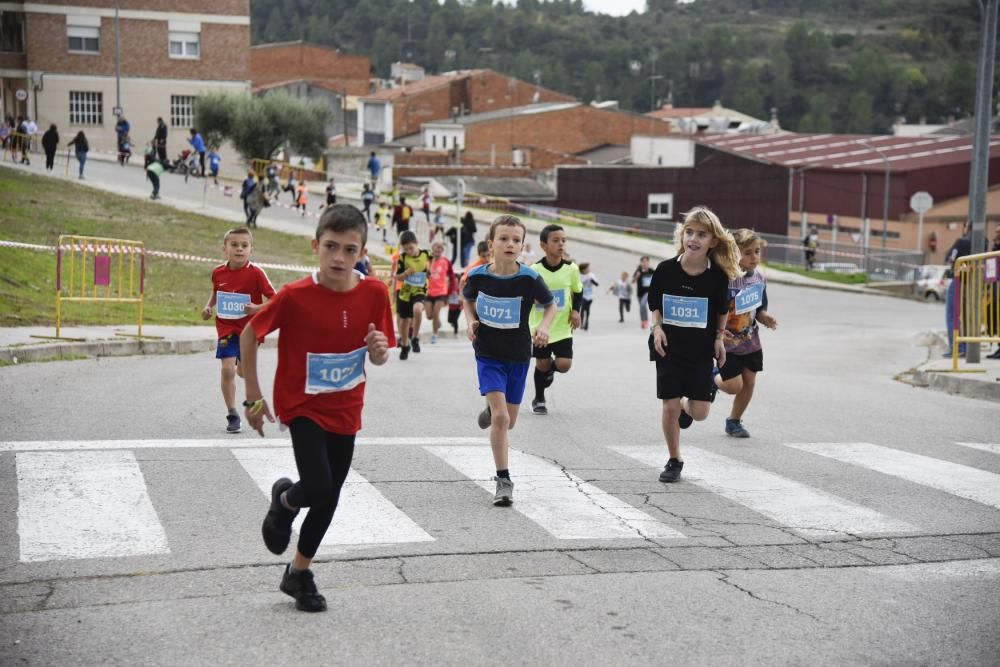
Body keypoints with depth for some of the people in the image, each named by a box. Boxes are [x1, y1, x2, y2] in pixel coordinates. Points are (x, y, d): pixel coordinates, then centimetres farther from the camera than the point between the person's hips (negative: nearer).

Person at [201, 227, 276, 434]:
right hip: (226, 328, 2)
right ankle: (232, 415, 2)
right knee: (227, 369, -11)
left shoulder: (256, 273, -14)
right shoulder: (218, 272, -2)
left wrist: (257, 308, -26)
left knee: (243, 370, 9)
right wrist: (208, 306, 5)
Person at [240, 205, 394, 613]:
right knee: (318, 485, -19)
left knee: (330, 496, 11)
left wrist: (379, 349, -25)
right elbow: (249, 335, -6)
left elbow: (379, 359, 0)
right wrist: (254, 397, -4)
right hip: (300, 404, -4)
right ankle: (284, 500, 18)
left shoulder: (373, 294, -10)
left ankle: (299, 572, 31)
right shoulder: (295, 296, -19)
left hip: (345, 410, 4)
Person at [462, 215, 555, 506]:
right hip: (488, 353, -1)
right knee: (500, 418, -14)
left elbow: (550, 306, 2)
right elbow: (467, 300, 11)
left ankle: (491, 411, 50)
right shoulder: (477, 276, -11)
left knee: (508, 421, 12)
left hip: (518, 355, 1)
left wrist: (543, 327, -17)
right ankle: (503, 480, -2)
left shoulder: (529, 278, -15)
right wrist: (471, 321, -8)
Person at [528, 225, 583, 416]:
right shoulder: (534, 271, -12)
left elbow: (578, 291, 11)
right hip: (539, 328, -1)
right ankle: (539, 400, 32)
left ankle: (551, 368, 28)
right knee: (542, 365, 9)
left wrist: (576, 310, -5)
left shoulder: (571, 269, -8)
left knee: (564, 365, -9)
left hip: (562, 328, 1)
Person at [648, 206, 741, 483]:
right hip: (669, 347, 0)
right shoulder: (665, 269, -11)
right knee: (670, 406, -1)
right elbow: (655, 305, 4)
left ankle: (685, 406, 36)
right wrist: (657, 328, -11)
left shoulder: (718, 276, -11)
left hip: (701, 350, 0)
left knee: (700, 412, -2)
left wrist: (719, 338, 0)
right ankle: (674, 461, 19)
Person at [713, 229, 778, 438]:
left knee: (749, 382, 9)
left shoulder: (758, 278, -1)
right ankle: (713, 378, 29)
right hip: (728, 342, -6)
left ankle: (734, 421, 29)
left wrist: (765, 318, -9)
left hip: (751, 341, 6)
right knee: (734, 386, -6)